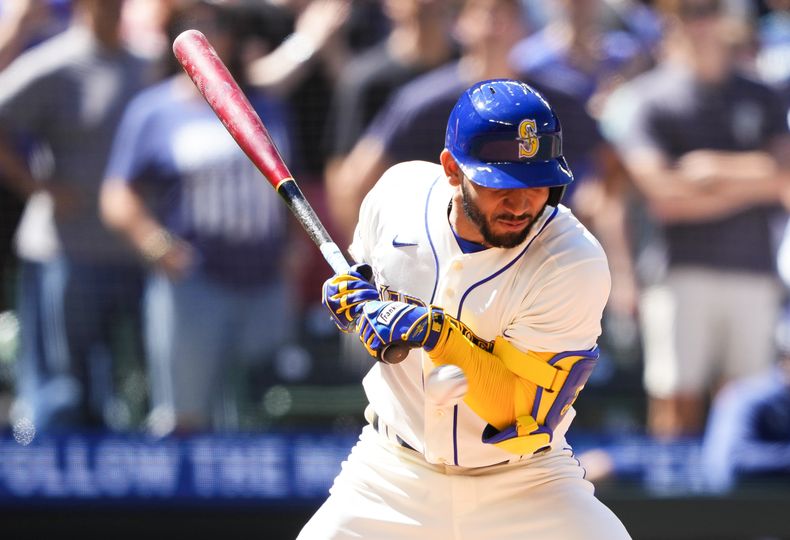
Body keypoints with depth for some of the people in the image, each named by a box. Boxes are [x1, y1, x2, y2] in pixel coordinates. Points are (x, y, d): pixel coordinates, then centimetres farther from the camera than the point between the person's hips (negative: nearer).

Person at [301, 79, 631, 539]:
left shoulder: (575, 267, -21)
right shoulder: (402, 192, -9)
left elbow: (525, 417, -24)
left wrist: (438, 335, -32)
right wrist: (352, 292, -8)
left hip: (525, 483, -3)